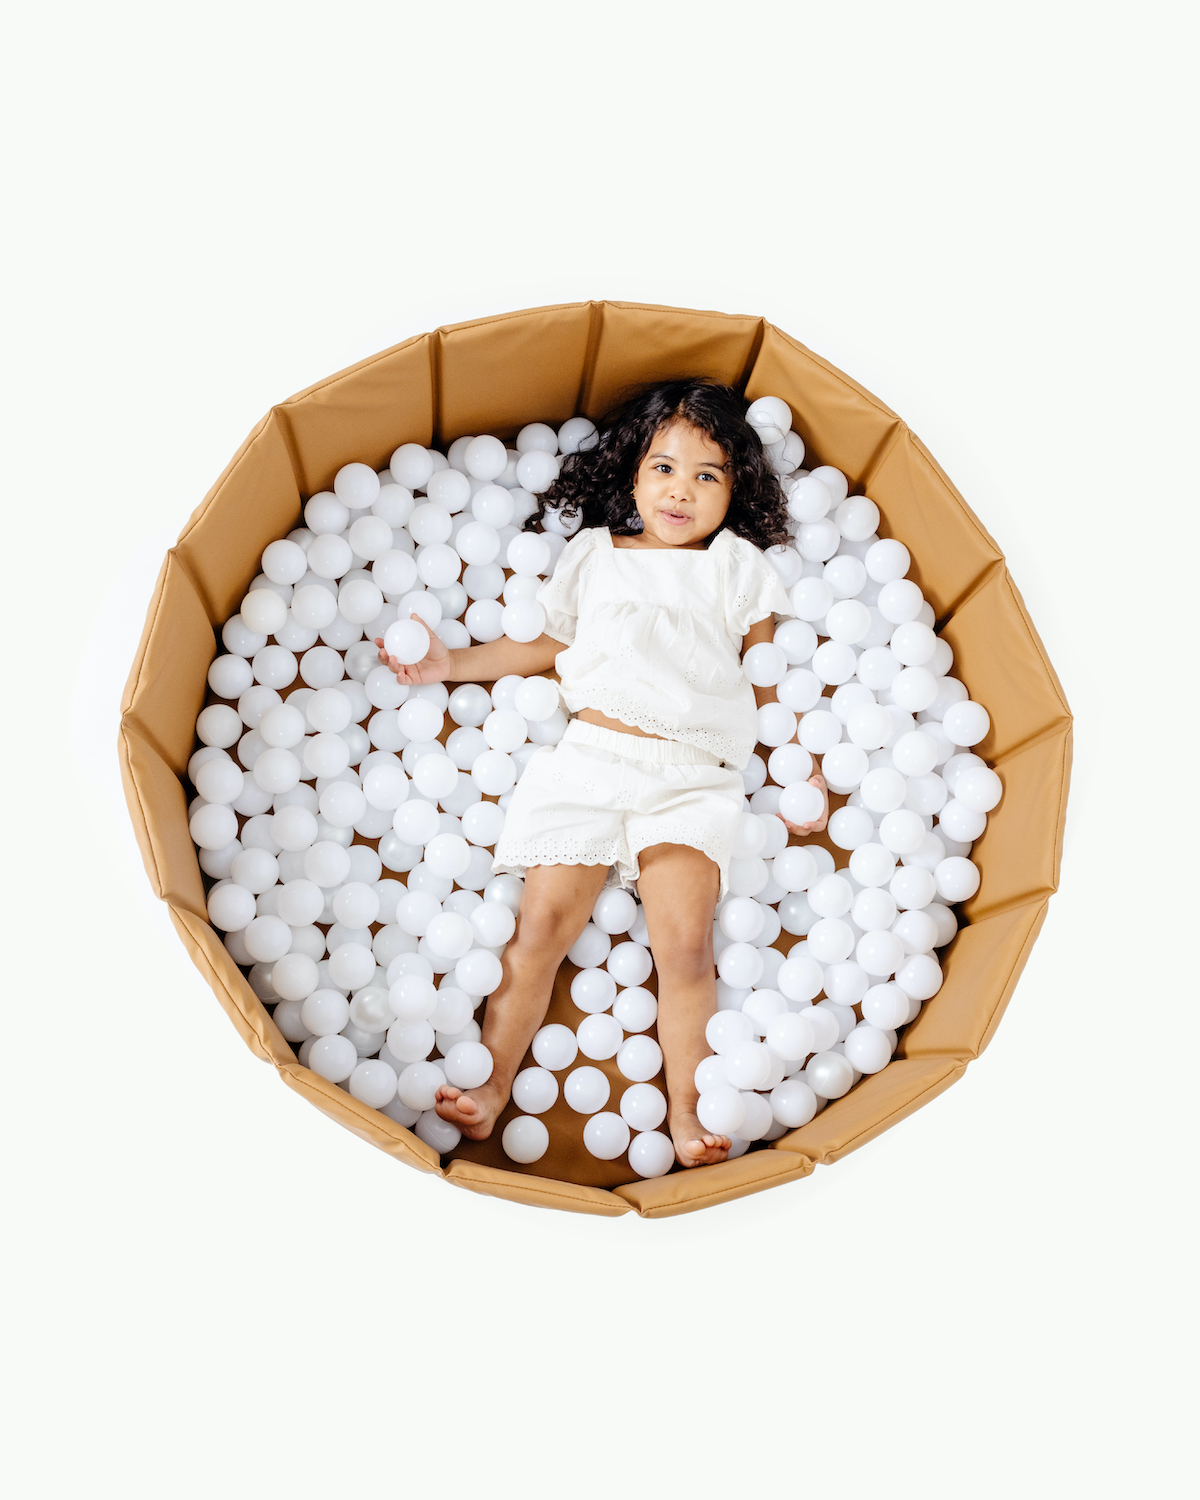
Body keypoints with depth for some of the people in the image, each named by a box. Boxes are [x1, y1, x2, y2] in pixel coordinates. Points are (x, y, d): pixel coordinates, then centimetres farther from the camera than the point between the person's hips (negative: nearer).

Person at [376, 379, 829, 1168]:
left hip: (693, 778, 0)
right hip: (589, 755, 1)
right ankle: (490, 1087, -2)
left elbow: (763, 682, 18)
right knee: (542, 924, -9)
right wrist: (453, 663, 15)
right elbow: (547, 644, 23)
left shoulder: (739, 568, 19)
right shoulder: (595, 553, 21)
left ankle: (687, 1111, -8)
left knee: (687, 941, -15)